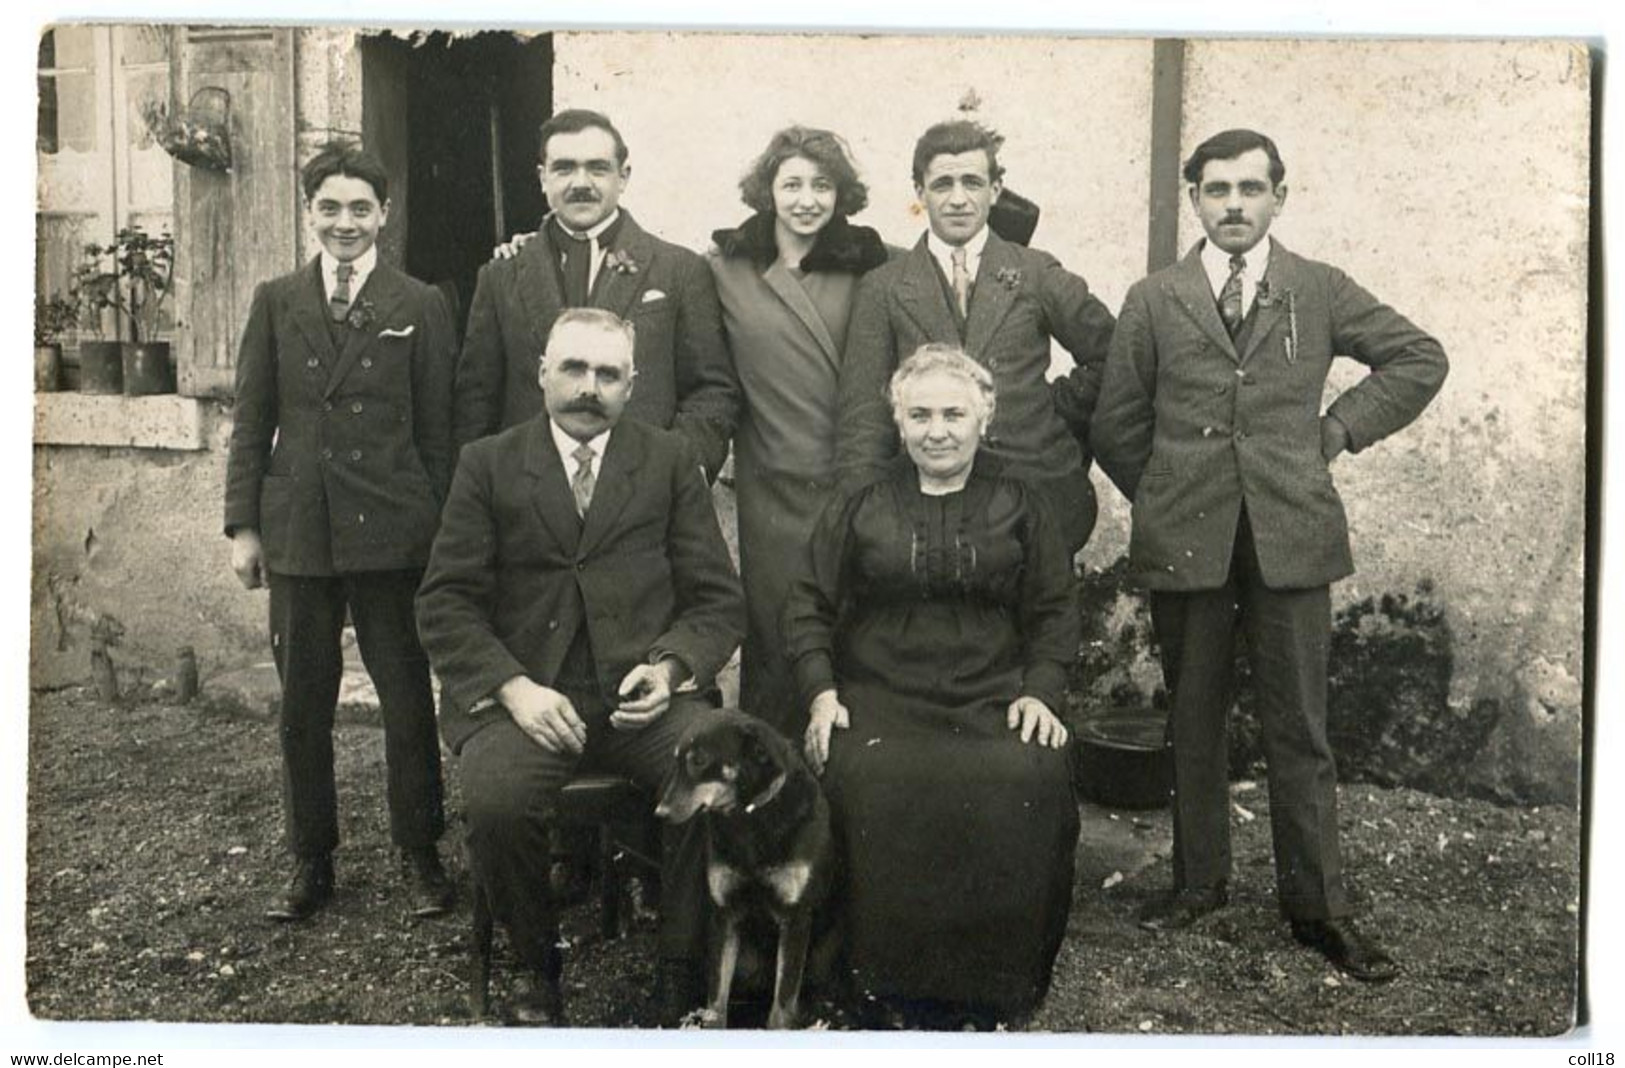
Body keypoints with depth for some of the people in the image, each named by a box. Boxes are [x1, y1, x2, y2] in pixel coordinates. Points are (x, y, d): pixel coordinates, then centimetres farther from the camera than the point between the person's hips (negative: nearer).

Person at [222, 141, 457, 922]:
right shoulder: (276, 303, 9)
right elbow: (251, 422, 8)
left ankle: (420, 855, 19)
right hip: (298, 530, 2)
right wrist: (242, 523, 3)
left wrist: (441, 528, -1)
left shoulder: (419, 308, 3)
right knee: (301, 706, 9)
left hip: (393, 533, -2)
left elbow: (437, 428, 2)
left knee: (408, 698, 5)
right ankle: (311, 862, 23)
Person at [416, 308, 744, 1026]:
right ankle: (540, 969, 0)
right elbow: (445, 602, 3)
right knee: (497, 800, -30)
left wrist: (671, 667, -11)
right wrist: (513, 686, -12)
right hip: (525, 692, 0)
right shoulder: (488, 465, 11)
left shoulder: (671, 462, 13)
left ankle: (682, 974, -5)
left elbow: (717, 598, 9)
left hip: (643, 692, 1)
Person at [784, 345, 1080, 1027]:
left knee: (1027, 782, -31)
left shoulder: (1022, 510, 16)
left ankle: (993, 981, -13)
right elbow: (809, 607, 12)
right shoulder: (855, 510, 15)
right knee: (874, 786, -32)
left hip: (993, 701, 0)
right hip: (878, 701, 0)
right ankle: (901, 981, -16)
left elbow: (1053, 614, 13)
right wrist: (820, 691, -3)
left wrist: (1040, 690, -4)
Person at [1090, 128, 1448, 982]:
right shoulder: (1153, 302, 6)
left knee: (1299, 730, 4)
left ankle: (1316, 905, 17)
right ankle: (1198, 882, 25)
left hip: (1291, 538, 0)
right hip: (1185, 544, 1)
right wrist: (1164, 497, 8)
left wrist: (1339, 429, 6)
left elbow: (1420, 359, 14)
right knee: (1193, 721, 10)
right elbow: (1115, 424, 10)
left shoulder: (1320, 292, 8)